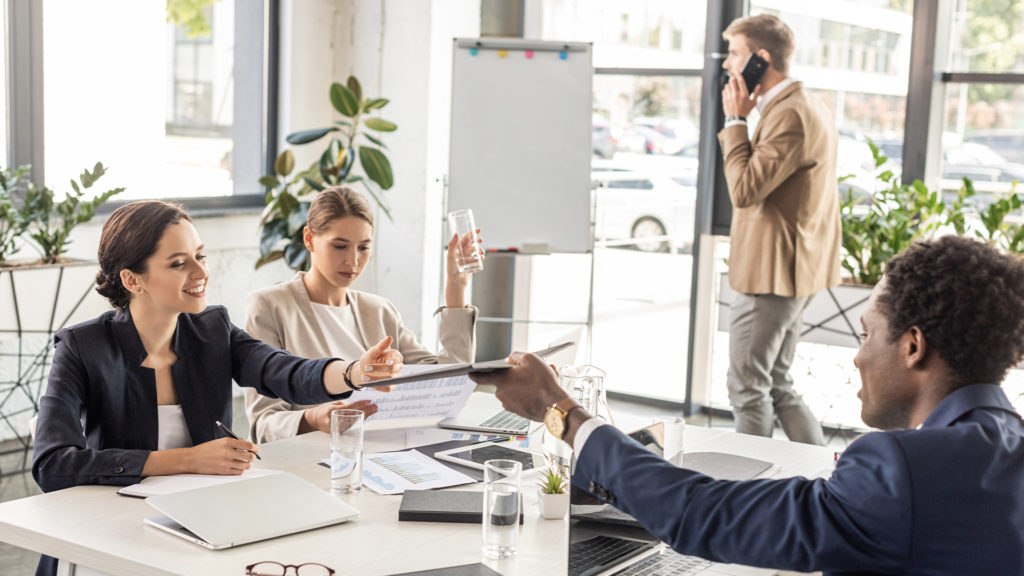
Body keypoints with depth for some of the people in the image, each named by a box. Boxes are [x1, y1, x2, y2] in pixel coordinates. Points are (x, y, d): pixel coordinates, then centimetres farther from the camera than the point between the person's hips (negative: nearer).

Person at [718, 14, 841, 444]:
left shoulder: (790, 114, -19)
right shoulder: (806, 107, 14)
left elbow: (744, 188, -22)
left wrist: (736, 120, -16)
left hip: (770, 276, -11)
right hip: (790, 272, 11)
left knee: (748, 390, 0)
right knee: (777, 387, 17)